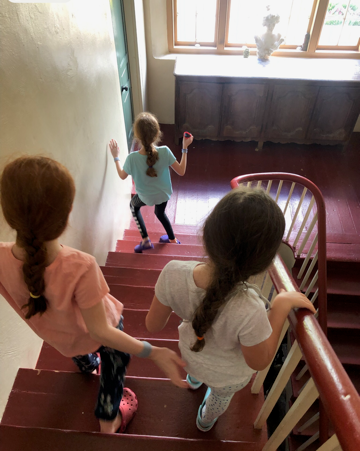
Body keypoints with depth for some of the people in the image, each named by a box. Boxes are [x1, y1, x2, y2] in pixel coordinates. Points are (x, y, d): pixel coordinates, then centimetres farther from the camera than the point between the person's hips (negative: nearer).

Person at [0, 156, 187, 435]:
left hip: (56, 335, 5)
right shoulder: (80, 268, -46)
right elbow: (100, 331, -36)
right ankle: (109, 423, 54)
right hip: (93, 335, -5)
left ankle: (88, 365, 78)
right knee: (113, 368, 30)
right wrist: (153, 352, -31)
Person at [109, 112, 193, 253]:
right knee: (160, 212, 35)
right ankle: (172, 239, 54)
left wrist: (116, 157, 4)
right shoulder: (164, 152, -30)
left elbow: (122, 176, -10)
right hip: (164, 193, 2)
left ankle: (145, 240, 32)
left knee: (133, 205, 33)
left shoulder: (132, 158, -32)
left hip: (146, 197, -2)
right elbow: (181, 171, -16)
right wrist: (185, 148, -8)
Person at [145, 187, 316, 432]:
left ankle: (193, 379, 80)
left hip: (190, 355, 3)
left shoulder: (173, 274, -39)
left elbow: (153, 325, -19)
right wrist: (280, 306, -25)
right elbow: (259, 362, -24)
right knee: (221, 396, 38)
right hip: (228, 376, -2)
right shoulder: (248, 311, -48)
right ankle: (206, 420, 73)